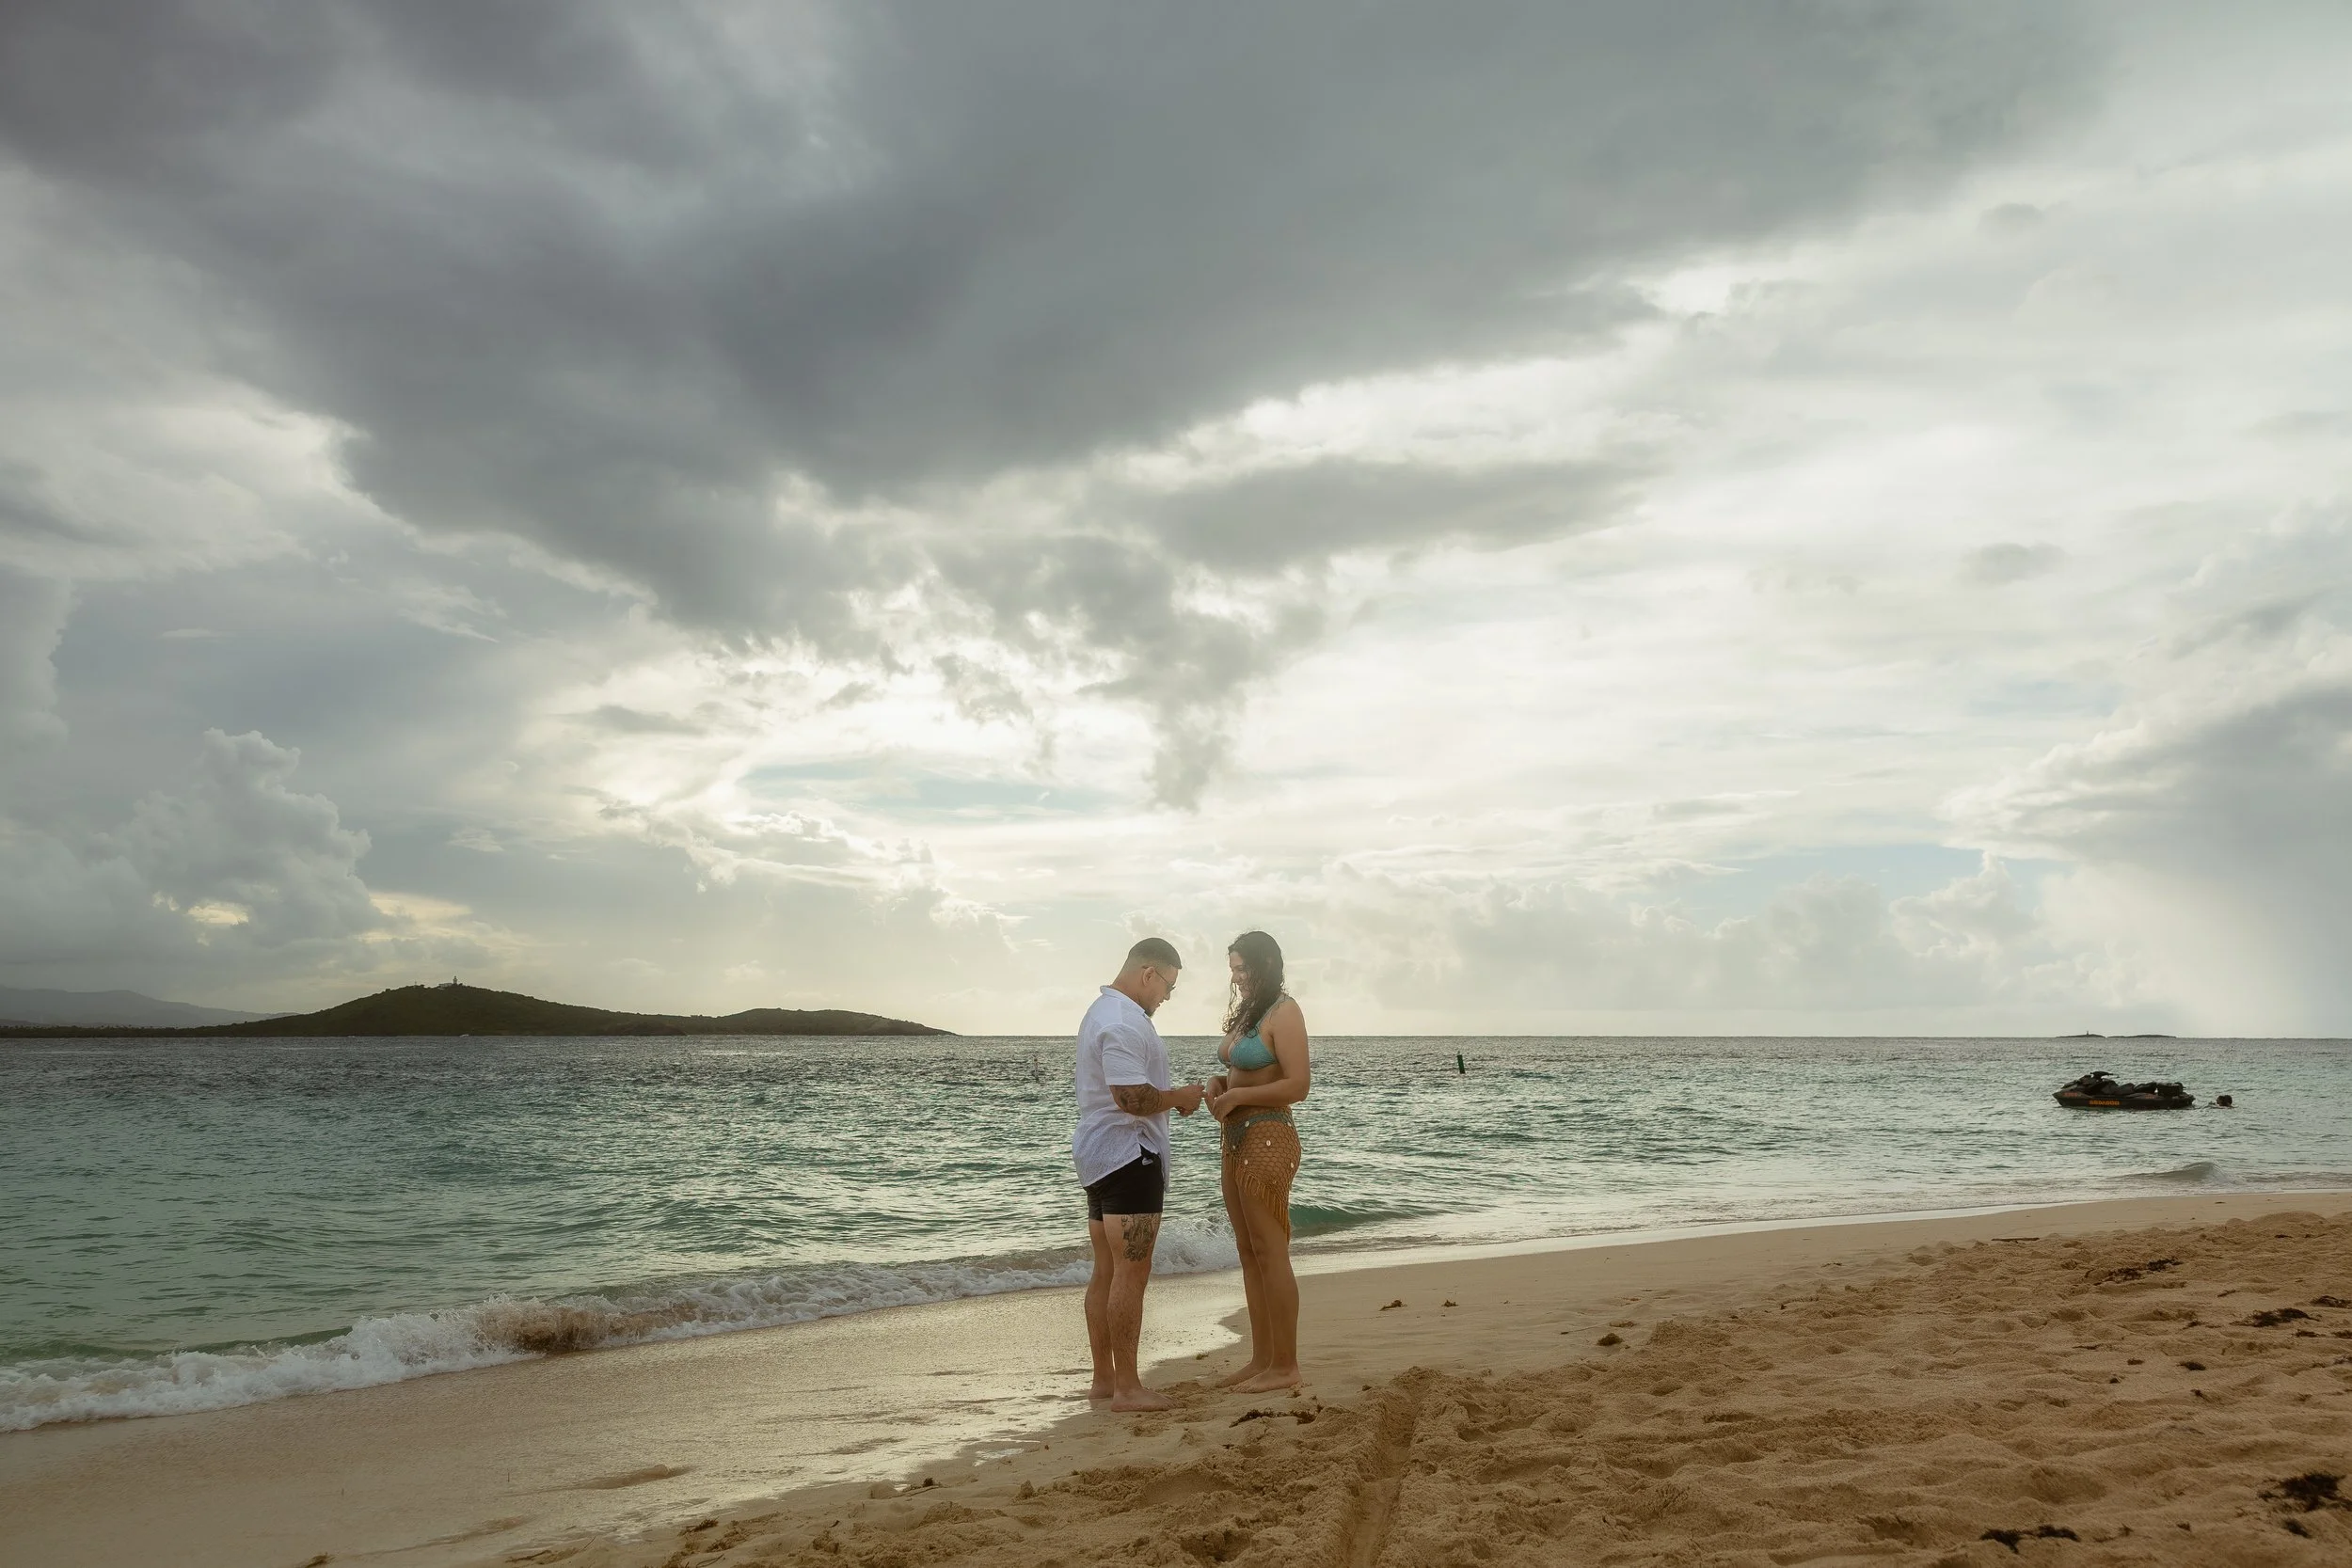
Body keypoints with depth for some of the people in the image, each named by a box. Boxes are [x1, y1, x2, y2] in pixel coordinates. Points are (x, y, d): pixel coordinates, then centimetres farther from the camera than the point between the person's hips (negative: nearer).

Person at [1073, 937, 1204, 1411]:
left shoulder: (1102, 1011, 17)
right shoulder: (1124, 1023, -18)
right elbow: (1133, 1098, -26)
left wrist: (1172, 1098, 12)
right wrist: (1181, 1096, -10)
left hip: (1098, 1157, 11)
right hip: (1129, 1156, -11)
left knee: (1106, 1273, 13)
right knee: (1130, 1275, -6)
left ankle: (1104, 1378, 19)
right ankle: (1127, 1388, -2)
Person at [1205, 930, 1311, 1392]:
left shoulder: (1284, 1013, -11)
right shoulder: (1247, 1012, 16)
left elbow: (1298, 1085, -19)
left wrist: (1237, 1096, -16)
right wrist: (1219, 1084, 6)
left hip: (1267, 1140, -10)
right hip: (1237, 1140, 10)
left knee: (1269, 1252, -5)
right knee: (1248, 1253, 12)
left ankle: (1285, 1367, 3)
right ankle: (1262, 1359, 20)